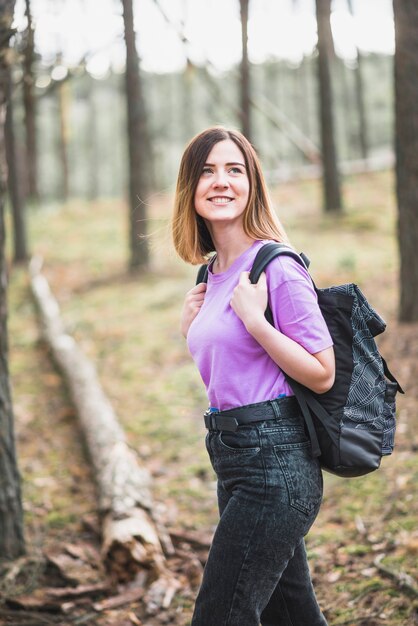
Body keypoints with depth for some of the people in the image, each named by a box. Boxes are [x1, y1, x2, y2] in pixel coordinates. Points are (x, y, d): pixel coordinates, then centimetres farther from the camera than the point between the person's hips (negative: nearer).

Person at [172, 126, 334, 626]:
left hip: (274, 461, -9)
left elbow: (321, 374, -14)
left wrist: (254, 319, -21)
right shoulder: (211, 275, 12)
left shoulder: (277, 267, -13)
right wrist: (190, 329, 6)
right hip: (233, 456, 9)